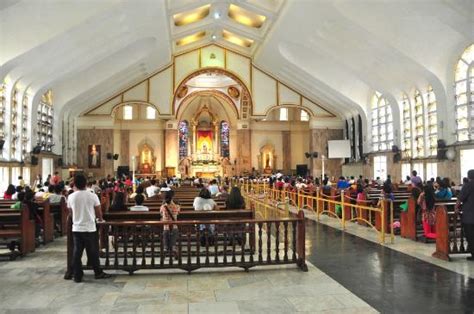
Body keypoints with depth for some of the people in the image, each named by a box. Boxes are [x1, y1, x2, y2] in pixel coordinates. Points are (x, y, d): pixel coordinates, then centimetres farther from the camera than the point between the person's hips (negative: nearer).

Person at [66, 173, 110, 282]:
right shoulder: (92, 196, -8)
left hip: (76, 228, 2)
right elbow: (98, 212, -2)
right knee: (93, 252, 8)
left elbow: (70, 213, 9)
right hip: (90, 228, -2)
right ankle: (98, 273, 19)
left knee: (77, 253, 8)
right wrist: (100, 219, 19)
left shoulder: (71, 197, -2)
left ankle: (77, 276, 12)